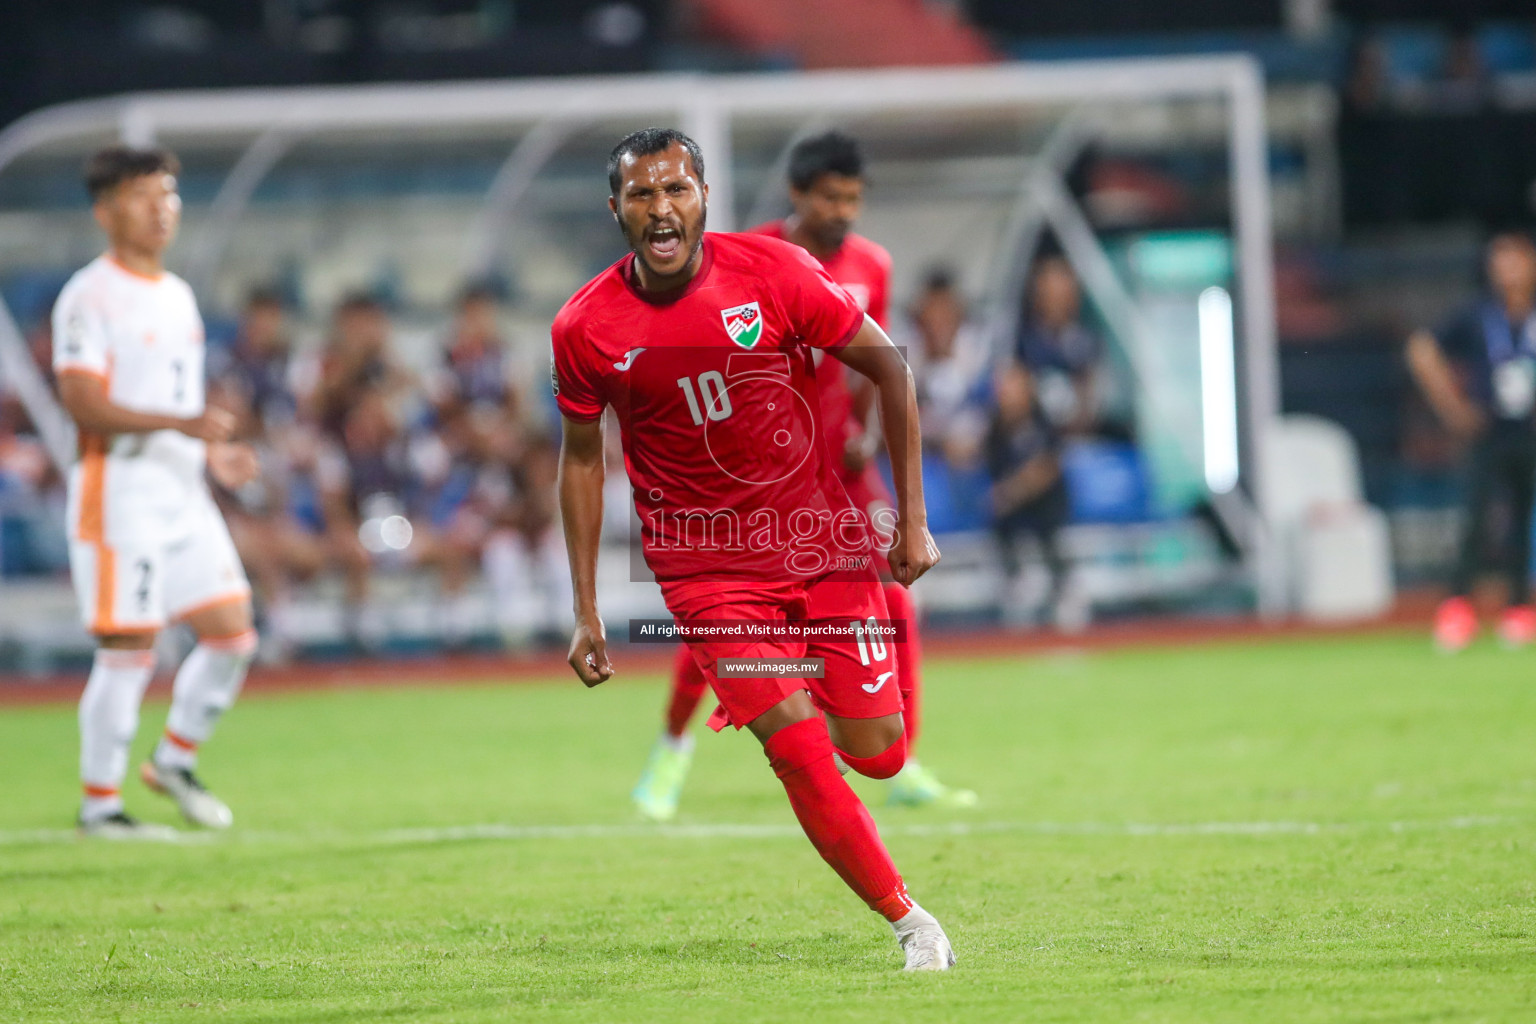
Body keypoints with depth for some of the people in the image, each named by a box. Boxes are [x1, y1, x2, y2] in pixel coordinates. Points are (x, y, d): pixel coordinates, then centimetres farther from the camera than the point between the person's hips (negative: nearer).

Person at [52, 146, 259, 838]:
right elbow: (84, 403, -19)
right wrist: (181, 423, -26)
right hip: (119, 489, -8)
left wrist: (212, 454, 11)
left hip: (183, 490, 8)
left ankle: (174, 760, 21)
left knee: (232, 631, 3)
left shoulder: (178, 296, 17)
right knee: (128, 650, -7)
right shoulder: (89, 298, -10)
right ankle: (99, 803, 2)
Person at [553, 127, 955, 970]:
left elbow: (885, 365, 0)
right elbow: (582, 456, 5)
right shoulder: (585, 328, -10)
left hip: (822, 541, 1)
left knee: (878, 754, 0)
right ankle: (910, 922, -1)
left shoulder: (772, 271, -11)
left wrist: (911, 518, -1)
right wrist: (586, 613, 4)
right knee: (799, 747, -16)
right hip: (705, 566, -1)